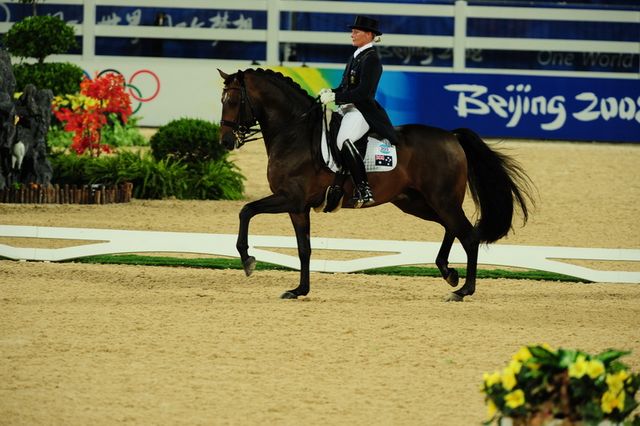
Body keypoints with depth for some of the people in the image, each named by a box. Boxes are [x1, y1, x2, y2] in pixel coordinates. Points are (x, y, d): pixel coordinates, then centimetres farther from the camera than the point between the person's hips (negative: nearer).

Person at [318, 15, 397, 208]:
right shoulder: (355, 56, 17)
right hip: (347, 109, 11)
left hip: (362, 111, -11)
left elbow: (363, 92, -21)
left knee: (344, 140, -34)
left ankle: (364, 191, -33)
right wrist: (330, 92, 1)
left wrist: (335, 97, -20)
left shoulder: (371, 59, -12)